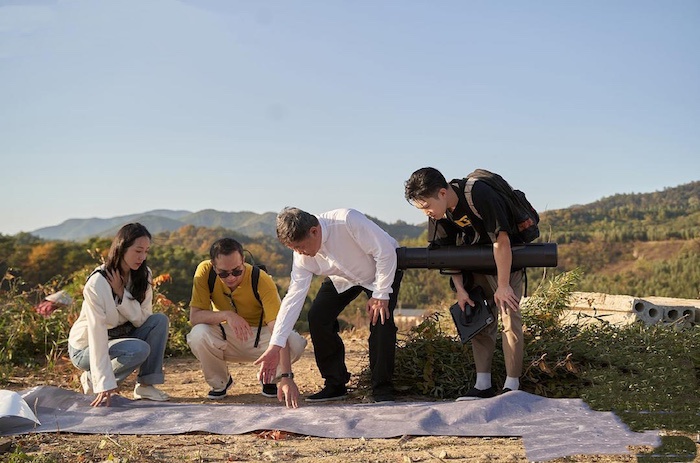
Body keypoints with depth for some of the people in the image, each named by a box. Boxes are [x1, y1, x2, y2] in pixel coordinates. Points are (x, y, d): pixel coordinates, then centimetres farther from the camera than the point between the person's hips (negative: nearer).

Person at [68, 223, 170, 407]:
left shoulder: (143, 275, -7)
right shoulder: (97, 284, -28)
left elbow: (142, 320, -14)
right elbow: (97, 335, -32)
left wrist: (122, 293, -27)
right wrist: (105, 386, -36)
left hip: (121, 336, 6)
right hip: (86, 348, -6)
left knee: (160, 320, -16)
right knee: (140, 349, -31)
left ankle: (145, 385, -11)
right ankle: (92, 379, -7)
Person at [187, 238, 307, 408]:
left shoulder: (262, 281, -29)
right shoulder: (205, 272, -22)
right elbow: (194, 316, -22)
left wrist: (286, 376, -47)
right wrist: (227, 315, -41)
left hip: (260, 336, -1)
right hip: (226, 337, 1)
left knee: (296, 343, -30)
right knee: (198, 335, -31)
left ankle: (269, 379, 4)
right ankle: (219, 382, 0)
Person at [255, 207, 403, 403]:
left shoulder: (347, 221, -39)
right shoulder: (302, 257, -21)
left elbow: (385, 252, -32)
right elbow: (293, 297, -20)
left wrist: (380, 294, -27)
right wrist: (275, 346, -25)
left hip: (384, 268, -5)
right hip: (343, 279, 5)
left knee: (381, 320, -24)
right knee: (317, 317, -12)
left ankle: (383, 390, -9)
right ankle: (335, 385, 1)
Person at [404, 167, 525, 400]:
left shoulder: (480, 196, -33)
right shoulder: (439, 211, -12)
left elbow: (502, 242, -29)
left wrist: (502, 285, -25)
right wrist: (460, 289, -8)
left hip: (507, 259, -6)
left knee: (509, 316, -10)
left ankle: (512, 385, -6)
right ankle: (483, 385, 7)